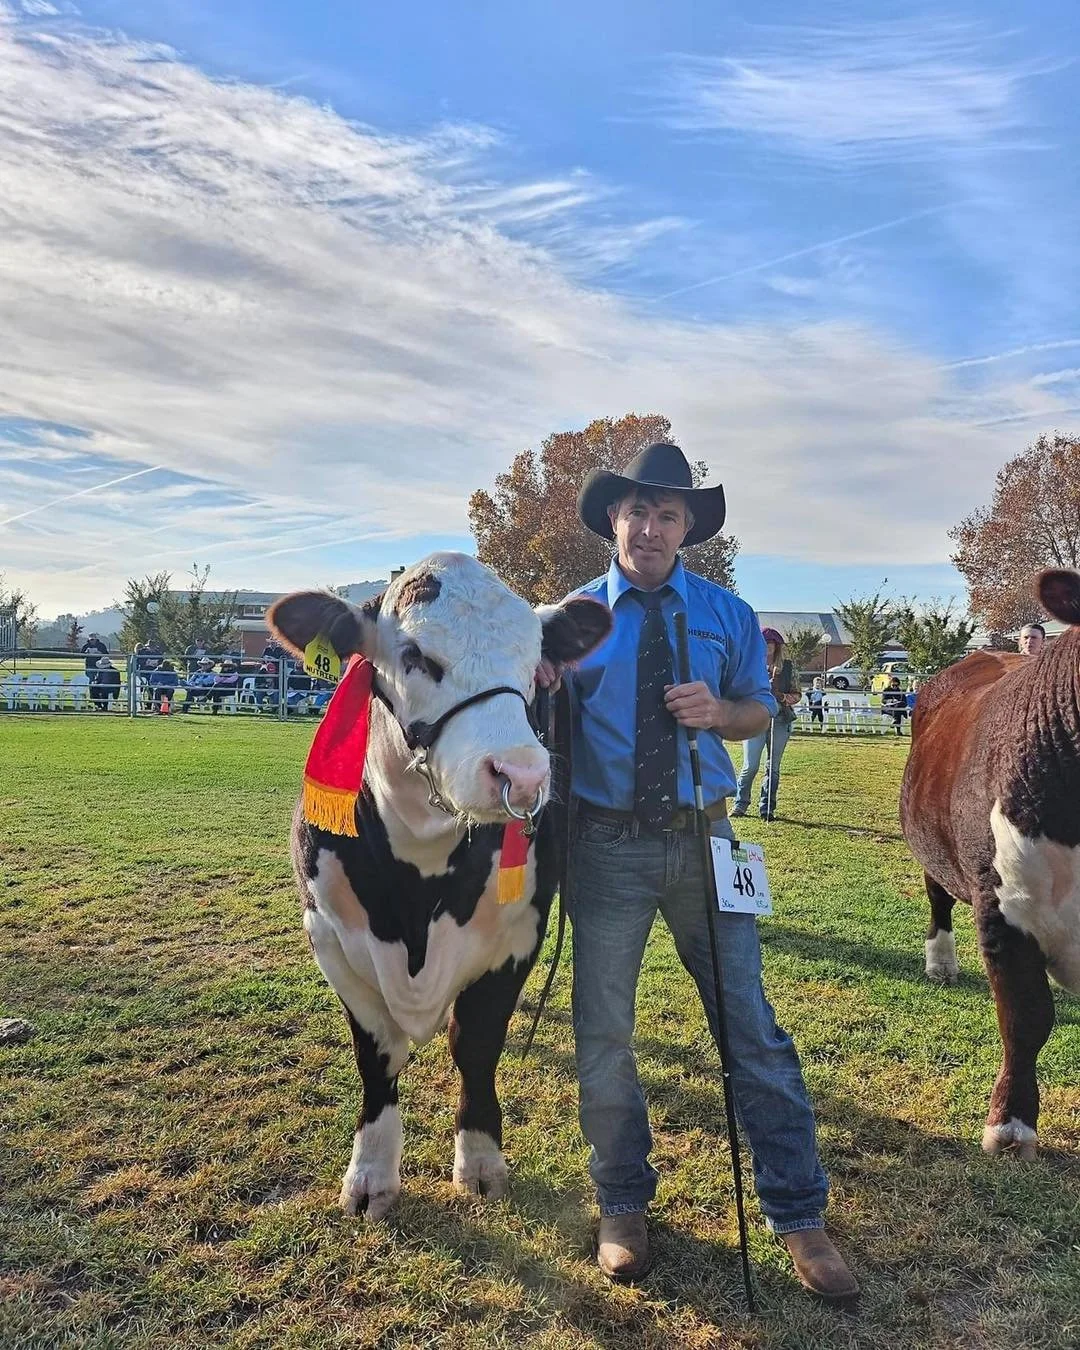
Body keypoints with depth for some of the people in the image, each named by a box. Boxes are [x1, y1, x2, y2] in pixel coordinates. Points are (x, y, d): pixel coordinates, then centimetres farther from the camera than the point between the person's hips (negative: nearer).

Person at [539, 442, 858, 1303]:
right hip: (606, 844, 0)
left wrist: (717, 711, -11)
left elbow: (761, 710, 11)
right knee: (603, 1031, 10)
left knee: (750, 1025, 7)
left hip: (702, 838, 1)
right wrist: (540, 688, -18)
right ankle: (623, 1206, 32)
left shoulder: (727, 614, 5)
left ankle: (799, 1215, 25)